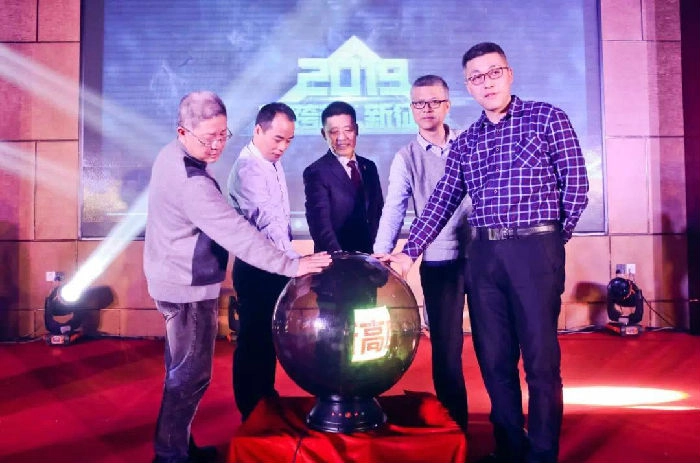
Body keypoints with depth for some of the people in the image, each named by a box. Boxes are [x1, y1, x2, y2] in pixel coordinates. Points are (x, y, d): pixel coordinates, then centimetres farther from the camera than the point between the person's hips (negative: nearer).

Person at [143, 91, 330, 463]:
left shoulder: (172, 154, 4)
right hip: (189, 288, -10)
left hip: (177, 281, 10)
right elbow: (236, 233, -31)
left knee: (182, 371, 20)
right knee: (190, 376, 4)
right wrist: (291, 265, -30)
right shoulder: (191, 181, -27)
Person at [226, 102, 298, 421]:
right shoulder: (248, 167, -19)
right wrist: (294, 260, -39)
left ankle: (266, 399, 37)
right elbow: (266, 220, -31)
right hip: (256, 268, -9)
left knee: (269, 335, 20)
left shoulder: (273, 161, 10)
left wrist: (289, 258, 6)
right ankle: (252, 412, 21)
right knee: (253, 338, 4)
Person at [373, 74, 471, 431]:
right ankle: (453, 422, 26)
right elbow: (393, 209, -7)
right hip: (439, 261, -1)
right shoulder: (406, 157, 2)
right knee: (446, 345, 7)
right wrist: (381, 254, -18)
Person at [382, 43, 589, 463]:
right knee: (494, 357, 10)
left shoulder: (547, 118, 3)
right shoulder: (465, 142, 14)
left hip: (534, 249, -4)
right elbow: (441, 203, 11)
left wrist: (553, 239, 2)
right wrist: (408, 253, 5)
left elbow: (576, 185, 0)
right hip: (483, 254, 4)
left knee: (541, 358, 2)